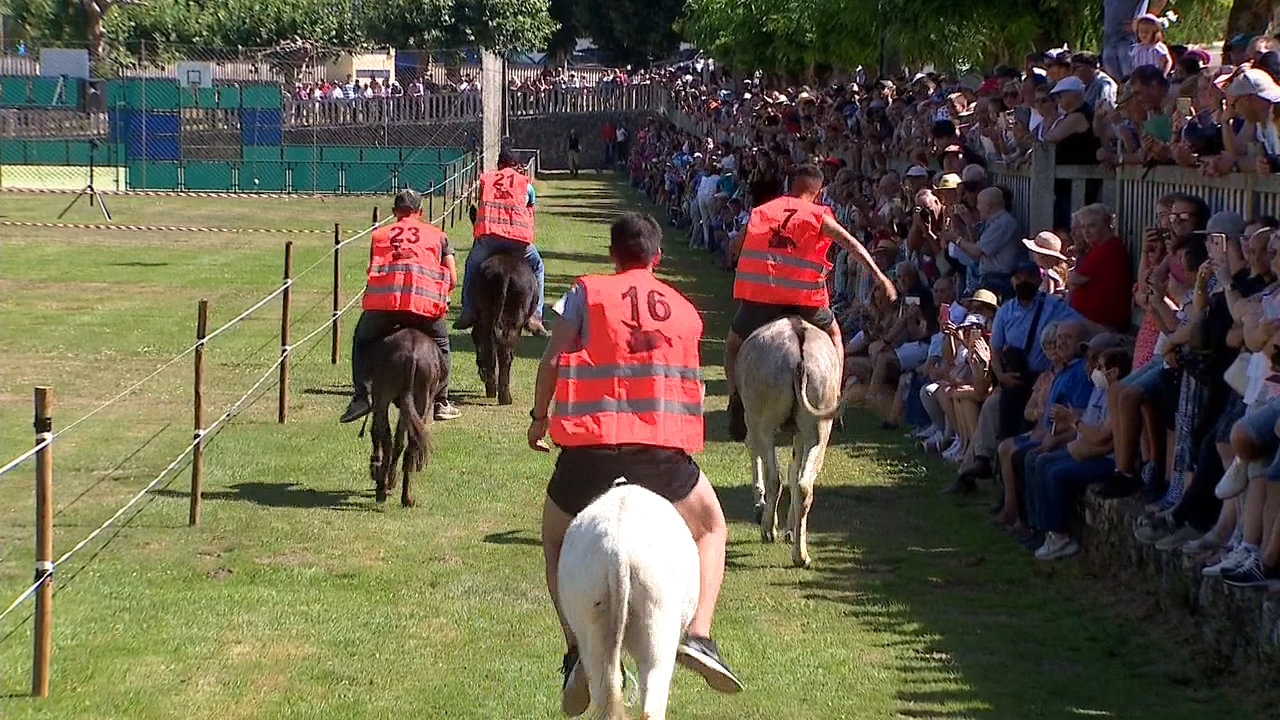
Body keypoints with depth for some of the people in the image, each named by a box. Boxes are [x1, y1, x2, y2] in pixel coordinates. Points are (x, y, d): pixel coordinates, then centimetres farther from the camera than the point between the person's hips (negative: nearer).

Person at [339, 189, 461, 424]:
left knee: (362, 343, 25)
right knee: (440, 345, 26)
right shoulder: (437, 235, 24)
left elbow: (373, 271, 20)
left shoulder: (380, 234, 26)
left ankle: (360, 398, 10)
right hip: (425, 302, 0)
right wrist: (439, 298, 36)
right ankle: (441, 403, 23)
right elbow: (452, 279, 19)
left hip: (382, 299, 0)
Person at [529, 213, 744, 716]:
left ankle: (578, 652, 4)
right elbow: (685, 374, 19)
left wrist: (539, 417, 13)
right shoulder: (684, 309, 19)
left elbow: (553, 359, 0)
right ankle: (699, 634, 3)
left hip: (591, 444, -1)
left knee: (557, 541, 23)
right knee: (710, 529, 25)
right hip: (663, 447, 1)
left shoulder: (587, 293, 9)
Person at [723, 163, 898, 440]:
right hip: (804, 296, -1)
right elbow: (851, 244, -1)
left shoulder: (760, 211, 17)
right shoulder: (819, 216, 9)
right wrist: (879, 276, -4)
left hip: (758, 293, 1)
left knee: (734, 344, 21)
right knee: (832, 334, 27)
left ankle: (736, 396, -4)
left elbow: (736, 247, 21)